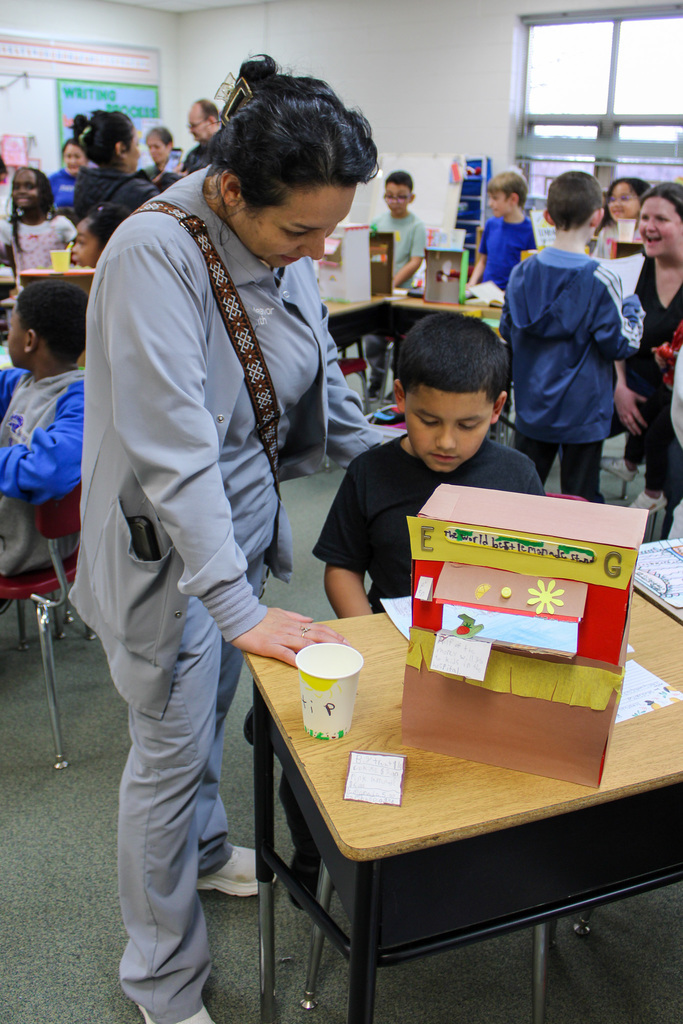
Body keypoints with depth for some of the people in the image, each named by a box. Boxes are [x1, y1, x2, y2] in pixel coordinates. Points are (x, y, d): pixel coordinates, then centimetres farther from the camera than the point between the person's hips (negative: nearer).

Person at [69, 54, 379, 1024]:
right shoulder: (154, 253, -26)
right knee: (171, 748, 7)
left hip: (244, 519, 7)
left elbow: (326, 390, 12)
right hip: (167, 545, -6)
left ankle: (203, 849, 54)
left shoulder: (286, 252, -2)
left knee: (209, 713, 25)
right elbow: (173, 450, -32)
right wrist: (239, 607, -32)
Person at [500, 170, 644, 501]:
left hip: (531, 407, 5)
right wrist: (634, 310, 5)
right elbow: (619, 343, -12)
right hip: (581, 412, -4)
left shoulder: (522, 271, -3)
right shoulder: (600, 280, -18)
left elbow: (507, 330, 8)